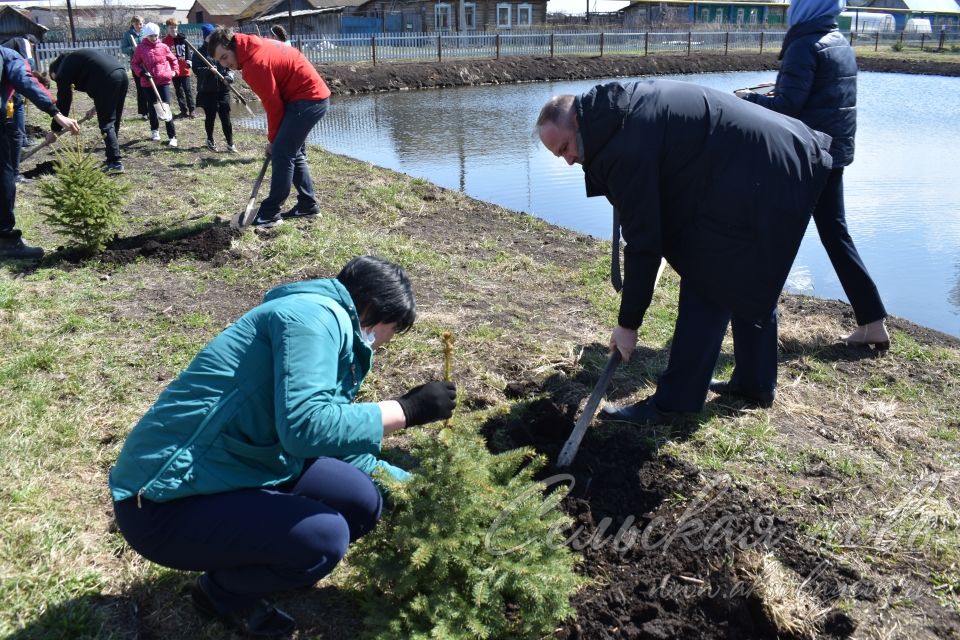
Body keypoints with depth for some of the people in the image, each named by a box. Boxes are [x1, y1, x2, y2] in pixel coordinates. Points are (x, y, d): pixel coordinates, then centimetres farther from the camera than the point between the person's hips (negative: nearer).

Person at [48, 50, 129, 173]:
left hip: (108, 79, -8)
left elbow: (63, 101, 8)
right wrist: (97, 107, 29)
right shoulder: (74, 58, 33)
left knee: (106, 124, -2)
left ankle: (116, 163, -8)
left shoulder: (63, 70, 9)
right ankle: (112, 158, 23)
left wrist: (55, 130, 14)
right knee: (114, 121, 16)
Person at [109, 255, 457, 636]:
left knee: (362, 501, 1)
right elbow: (306, 425, -32)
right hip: (164, 502, -9)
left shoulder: (339, 339, 11)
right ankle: (222, 590, 7)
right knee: (325, 537, -22)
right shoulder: (315, 315, -18)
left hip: (234, 475, 9)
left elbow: (339, 442, 24)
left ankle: (252, 558, 20)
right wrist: (407, 410, -21)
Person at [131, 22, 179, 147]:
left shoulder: (163, 47, 2)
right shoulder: (140, 48, -1)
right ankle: (155, 130, 34)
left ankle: (172, 136, -6)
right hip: (148, 82, 1)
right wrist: (141, 72, -12)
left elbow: (173, 59, 16)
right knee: (152, 107, 14)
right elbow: (134, 63, 4)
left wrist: (174, 71, 6)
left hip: (163, 81, -1)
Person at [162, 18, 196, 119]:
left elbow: (187, 50, 5)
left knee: (188, 90, -2)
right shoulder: (165, 41, 1)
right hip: (174, 70, 1)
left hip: (184, 69, -1)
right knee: (179, 91, 7)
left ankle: (192, 110, 3)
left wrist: (189, 60, -10)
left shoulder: (183, 39, 1)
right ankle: (184, 110, 13)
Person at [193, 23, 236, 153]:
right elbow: (196, 69, -10)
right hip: (207, 90, -1)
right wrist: (208, 70, -27)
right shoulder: (200, 52, 0)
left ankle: (230, 143, 6)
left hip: (223, 89, 1)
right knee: (210, 117, 10)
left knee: (225, 117, -1)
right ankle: (210, 140, 28)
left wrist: (229, 75, -13)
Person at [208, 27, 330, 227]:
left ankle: (270, 214, -7)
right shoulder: (255, 47, 9)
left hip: (307, 100, -10)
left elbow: (273, 105, -15)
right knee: (294, 153, 17)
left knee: (281, 153, -10)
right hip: (315, 96, 10)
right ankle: (308, 204, 23)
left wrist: (272, 140, -2)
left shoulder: (255, 63, -20)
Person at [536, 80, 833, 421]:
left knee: (706, 289, -6)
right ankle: (756, 383, 32)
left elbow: (642, 242, -21)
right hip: (773, 171, 11)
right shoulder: (623, 109, 7)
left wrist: (628, 323, -13)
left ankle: (673, 403, 0)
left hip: (755, 184, -11)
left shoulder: (627, 146, -23)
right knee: (753, 285, 19)